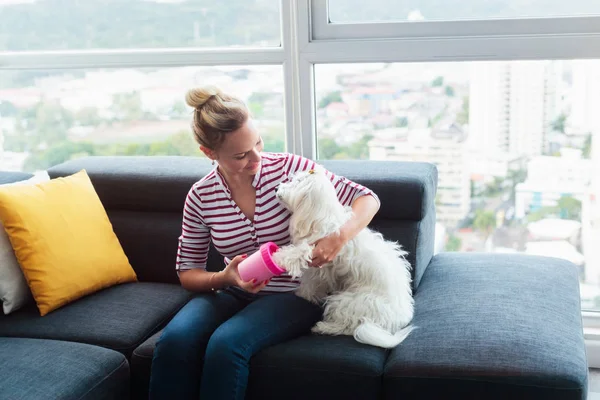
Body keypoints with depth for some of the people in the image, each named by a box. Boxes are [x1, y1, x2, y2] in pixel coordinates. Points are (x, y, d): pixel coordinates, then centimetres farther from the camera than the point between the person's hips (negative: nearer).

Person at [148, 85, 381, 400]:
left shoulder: (288, 167, -10)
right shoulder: (201, 196, -3)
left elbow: (366, 198, -7)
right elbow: (187, 272, 5)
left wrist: (340, 237, -29)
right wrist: (224, 278, -18)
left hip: (294, 293, -2)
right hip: (234, 292, 3)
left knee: (226, 344, -31)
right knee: (174, 340, -28)